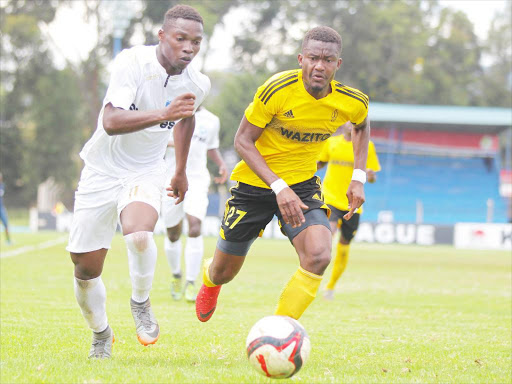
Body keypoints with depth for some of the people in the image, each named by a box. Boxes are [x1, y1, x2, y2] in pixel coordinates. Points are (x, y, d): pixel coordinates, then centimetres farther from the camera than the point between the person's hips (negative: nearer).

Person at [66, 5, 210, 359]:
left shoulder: (198, 84, -7)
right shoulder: (133, 62, -23)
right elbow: (111, 122, -35)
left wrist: (181, 171, 27)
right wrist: (163, 113, -48)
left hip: (146, 172, 1)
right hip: (102, 170, -1)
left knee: (139, 234, -32)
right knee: (85, 269, 1)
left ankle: (141, 303, -4)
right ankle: (101, 335, 30)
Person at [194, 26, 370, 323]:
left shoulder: (353, 103, -12)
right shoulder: (277, 90, -25)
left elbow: (361, 126, 13)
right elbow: (243, 140, -18)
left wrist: (359, 178, 1)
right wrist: (279, 186, -29)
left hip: (303, 185, 2)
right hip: (255, 184, -2)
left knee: (319, 256, -27)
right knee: (224, 272, 11)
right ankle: (210, 280, 52)